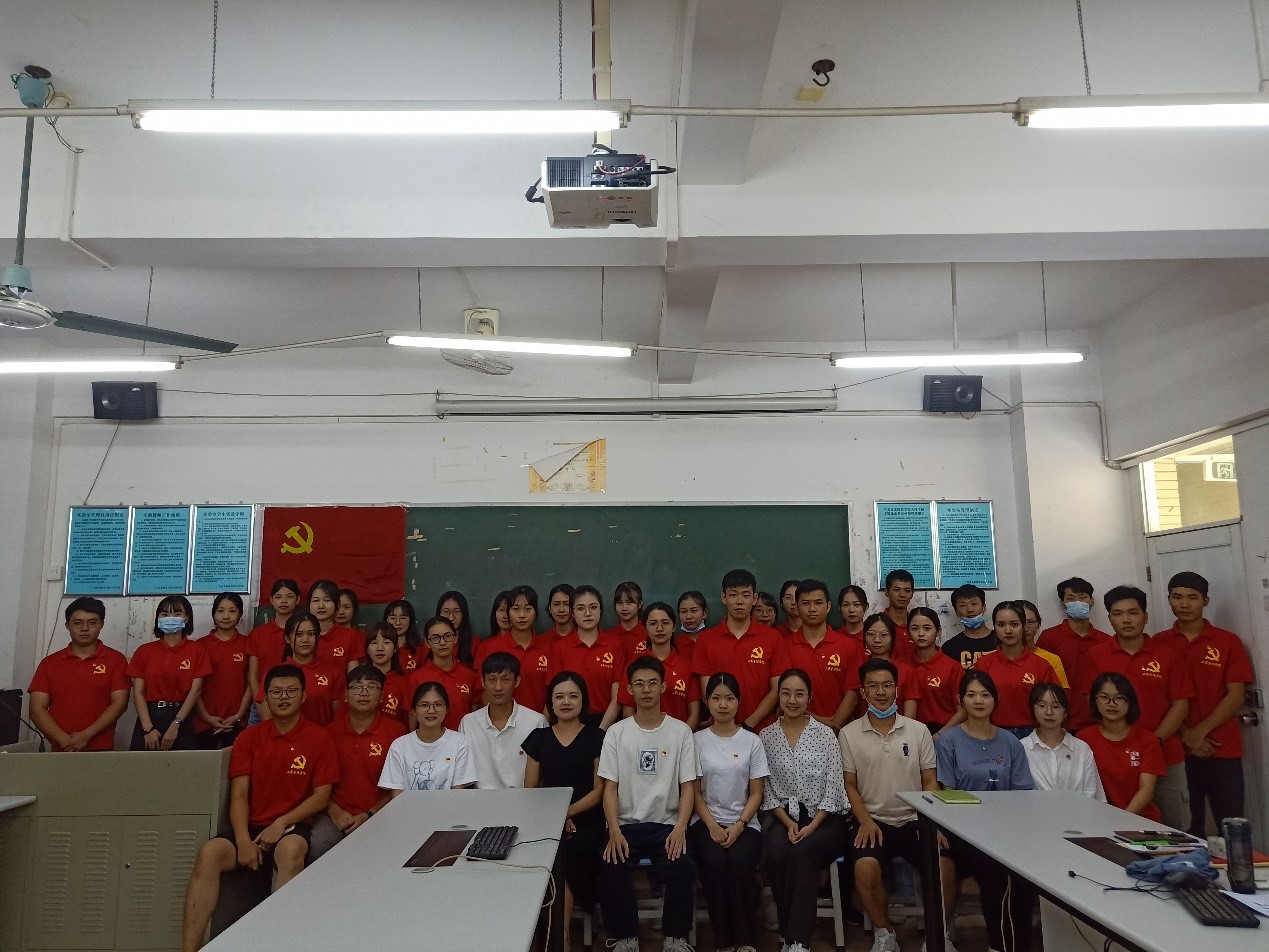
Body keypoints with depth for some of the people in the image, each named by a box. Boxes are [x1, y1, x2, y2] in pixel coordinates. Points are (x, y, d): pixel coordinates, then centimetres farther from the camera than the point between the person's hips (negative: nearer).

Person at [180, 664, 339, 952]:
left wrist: (282, 823, -14)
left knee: (291, 850, -36)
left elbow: (322, 796, -2)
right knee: (209, 853, -27)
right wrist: (243, 839, -15)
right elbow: (238, 794, 1)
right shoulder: (249, 737, 7)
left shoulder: (319, 738, 0)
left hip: (291, 827, -2)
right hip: (251, 825, 3)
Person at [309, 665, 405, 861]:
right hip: (336, 814, 2)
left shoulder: (396, 731, -1)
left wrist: (369, 815, -8)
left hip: (379, 815, -2)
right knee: (313, 847, -26)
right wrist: (334, 811, -3)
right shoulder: (331, 731, 9)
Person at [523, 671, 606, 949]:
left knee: (566, 859, -29)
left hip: (585, 823, -2)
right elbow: (529, 789, 10)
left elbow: (599, 790, 0)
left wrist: (567, 813, -15)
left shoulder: (596, 738, 3)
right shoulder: (539, 738, 10)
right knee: (560, 867, -28)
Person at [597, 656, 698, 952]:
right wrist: (614, 831, -14)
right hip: (626, 825, 0)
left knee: (683, 869, -27)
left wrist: (680, 828, -15)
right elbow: (610, 787, 1)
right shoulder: (616, 732, 4)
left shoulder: (680, 731, 3)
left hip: (666, 824, 0)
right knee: (612, 871, -27)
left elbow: (688, 786, 1)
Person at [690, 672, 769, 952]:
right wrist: (712, 826, -11)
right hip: (706, 821, 0)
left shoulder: (752, 741, 5)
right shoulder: (698, 741, 4)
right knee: (715, 863, -30)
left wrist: (739, 826, -11)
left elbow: (756, 793, 4)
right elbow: (694, 791, 3)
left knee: (739, 862, -30)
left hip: (744, 823, 0)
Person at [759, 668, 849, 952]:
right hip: (784, 817, 1)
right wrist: (789, 823, -10)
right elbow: (767, 790, 3)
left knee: (802, 852, -33)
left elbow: (833, 788, -3)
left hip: (825, 819, -1)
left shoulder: (826, 734, 1)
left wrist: (812, 826, -14)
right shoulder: (766, 736, 5)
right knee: (776, 854, -31)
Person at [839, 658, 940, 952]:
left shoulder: (918, 730, 6)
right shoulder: (848, 734, 2)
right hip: (873, 821, -1)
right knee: (865, 868, -30)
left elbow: (930, 781, 7)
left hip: (914, 820, 2)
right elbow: (849, 785, 4)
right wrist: (865, 821, -11)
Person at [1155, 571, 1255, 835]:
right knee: (1186, 826, 5)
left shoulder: (1228, 642, 4)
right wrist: (1185, 734, -9)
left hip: (1222, 750, 0)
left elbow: (1236, 696, -2)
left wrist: (1200, 732, -11)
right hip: (1175, 749, 1)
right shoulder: (1158, 644, 5)